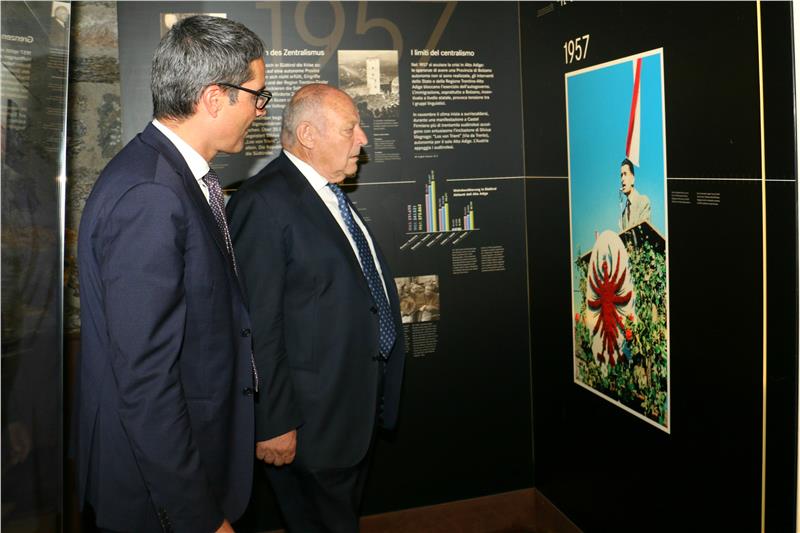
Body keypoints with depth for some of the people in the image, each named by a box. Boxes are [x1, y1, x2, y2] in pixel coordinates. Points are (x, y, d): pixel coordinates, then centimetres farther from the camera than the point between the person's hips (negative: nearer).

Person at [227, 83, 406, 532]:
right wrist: (273, 424, -20)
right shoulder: (265, 202, -21)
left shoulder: (331, 193, 9)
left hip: (363, 404, 9)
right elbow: (259, 326, -22)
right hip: (314, 421, -8)